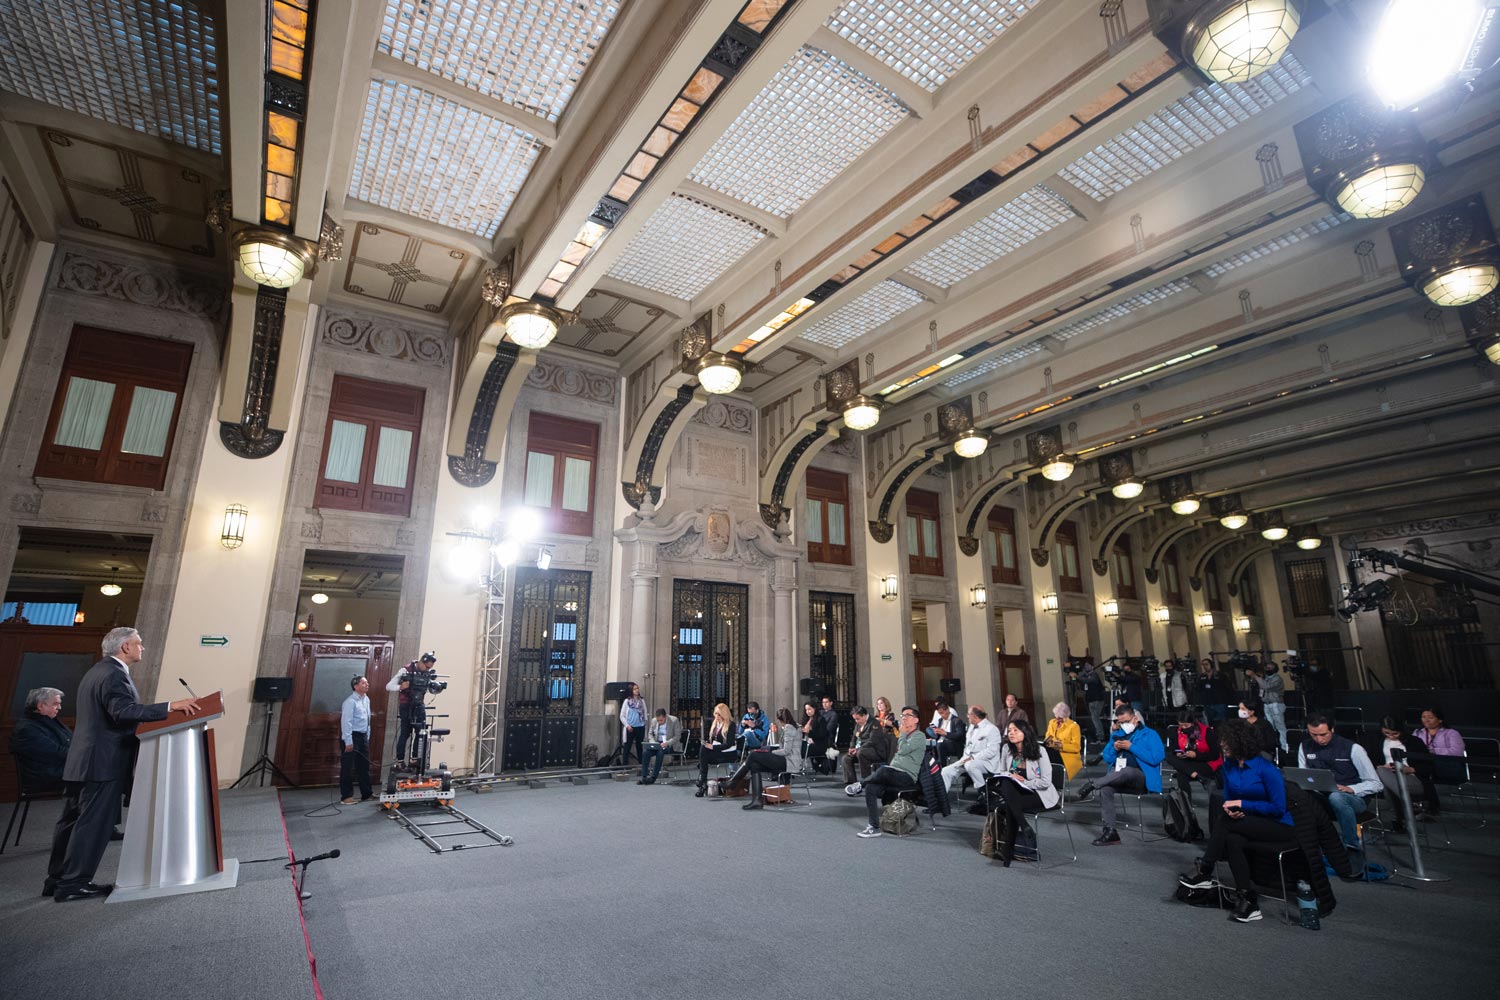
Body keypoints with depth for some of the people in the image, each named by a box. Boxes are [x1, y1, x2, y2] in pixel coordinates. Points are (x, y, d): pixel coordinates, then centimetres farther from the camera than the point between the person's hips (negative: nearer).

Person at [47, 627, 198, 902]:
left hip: (82, 761, 11)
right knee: (93, 823, -3)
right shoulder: (114, 674, -17)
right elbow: (123, 711, -31)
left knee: (72, 821, 16)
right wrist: (171, 706, -35)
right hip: (104, 762, -11)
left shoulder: (97, 671, 16)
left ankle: (57, 879, 25)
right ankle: (74, 883, 1)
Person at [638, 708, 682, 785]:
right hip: (657, 744, 4)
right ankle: (644, 777, -21)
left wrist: (667, 743, -22)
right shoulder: (653, 720, 3)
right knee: (645, 753, -25)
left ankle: (653, 777, -29)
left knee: (660, 752, -35)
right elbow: (650, 734, 14)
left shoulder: (674, 720, -11)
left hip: (669, 745, -4)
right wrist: (653, 743, -6)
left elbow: (677, 736, -9)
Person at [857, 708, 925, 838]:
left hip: (907, 777, -8)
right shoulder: (904, 737, 26)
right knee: (871, 788, -17)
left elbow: (902, 750, -15)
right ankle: (874, 827, -15)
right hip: (895, 775, 8)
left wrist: (902, 733, -2)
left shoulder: (919, 736, -1)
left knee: (883, 770, -34)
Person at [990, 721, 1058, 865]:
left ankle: (1008, 850, -16)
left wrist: (1023, 782, -19)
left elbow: (1045, 782, -15)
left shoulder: (1039, 751, -13)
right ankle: (1025, 829, -27)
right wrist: (1011, 776, -12)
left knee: (1009, 805, -30)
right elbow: (1002, 772, 10)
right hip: (1016, 792, 5)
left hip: (1040, 794, -5)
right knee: (1006, 784, -32)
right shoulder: (1007, 749, 1)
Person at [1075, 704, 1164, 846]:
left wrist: (1131, 747, -12)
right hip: (1118, 778, 5)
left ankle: (1092, 784, -31)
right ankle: (1110, 831, -24)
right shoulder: (1117, 735, 21)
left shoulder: (1149, 734, 5)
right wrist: (1114, 748, -1)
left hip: (1140, 777, -5)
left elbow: (1156, 758, -9)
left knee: (1126, 771, -41)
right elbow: (1107, 759, 20)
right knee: (1105, 788, -29)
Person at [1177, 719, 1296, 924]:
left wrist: (1242, 804, -18)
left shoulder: (1266, 768, -17)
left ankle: (1204, 872, -19)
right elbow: (1228, 800, 9)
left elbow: (1278, 808, -16)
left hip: (1280, 826, -6)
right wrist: (1229, 809, -14)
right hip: (1249, 823, 6)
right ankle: (1248, 902, -20)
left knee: (1223, 819, -29)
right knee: (1233, 841, -28)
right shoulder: (1228, 765, 3)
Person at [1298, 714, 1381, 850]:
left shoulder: (1352, 748, -6)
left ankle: (1353, 847, -20)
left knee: (1335, 797, -40)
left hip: (1353, 798, -2)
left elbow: (1375, 784, -4)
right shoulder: (1305, 747, 5)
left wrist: (1350, 789, -21)